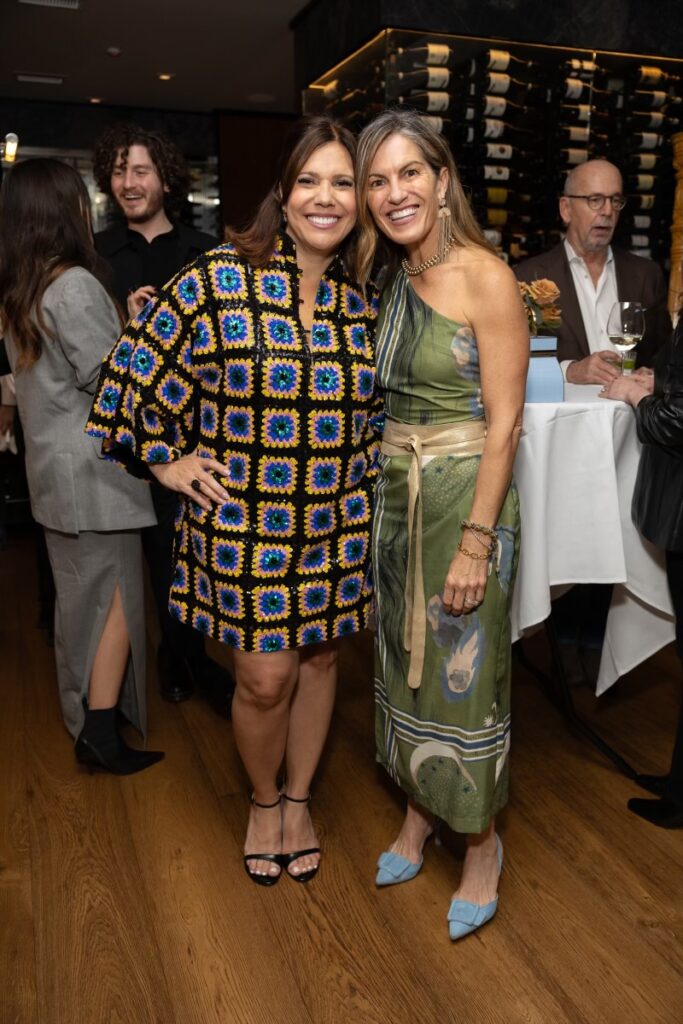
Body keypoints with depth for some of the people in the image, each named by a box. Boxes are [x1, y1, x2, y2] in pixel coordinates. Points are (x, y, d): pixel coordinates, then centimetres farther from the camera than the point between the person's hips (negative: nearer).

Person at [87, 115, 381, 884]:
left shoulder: (366, 296, 2)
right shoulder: (222, 278, -11)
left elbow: (380, 398, 19)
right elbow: (140, 364, -5)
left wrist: (364, 460, 10)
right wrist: (165, 459, -3)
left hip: (338, 524, 4)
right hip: (242, 522, -3)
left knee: (319, 658, 15)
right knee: (264, 678, 3)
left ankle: (298, 800, 40)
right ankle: (262, 802, 35)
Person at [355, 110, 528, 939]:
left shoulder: (485, 277, -12)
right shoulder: (390, 279, 8)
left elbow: (503, 422, -16)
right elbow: (391, 398, 11)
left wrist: (476, 542, -18)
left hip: (465, 496, -6)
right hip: (395, 495, 7)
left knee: (464, 672, 5)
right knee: (406, 660, 17)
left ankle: (481, 841, 29)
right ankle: (419, 810, 39)